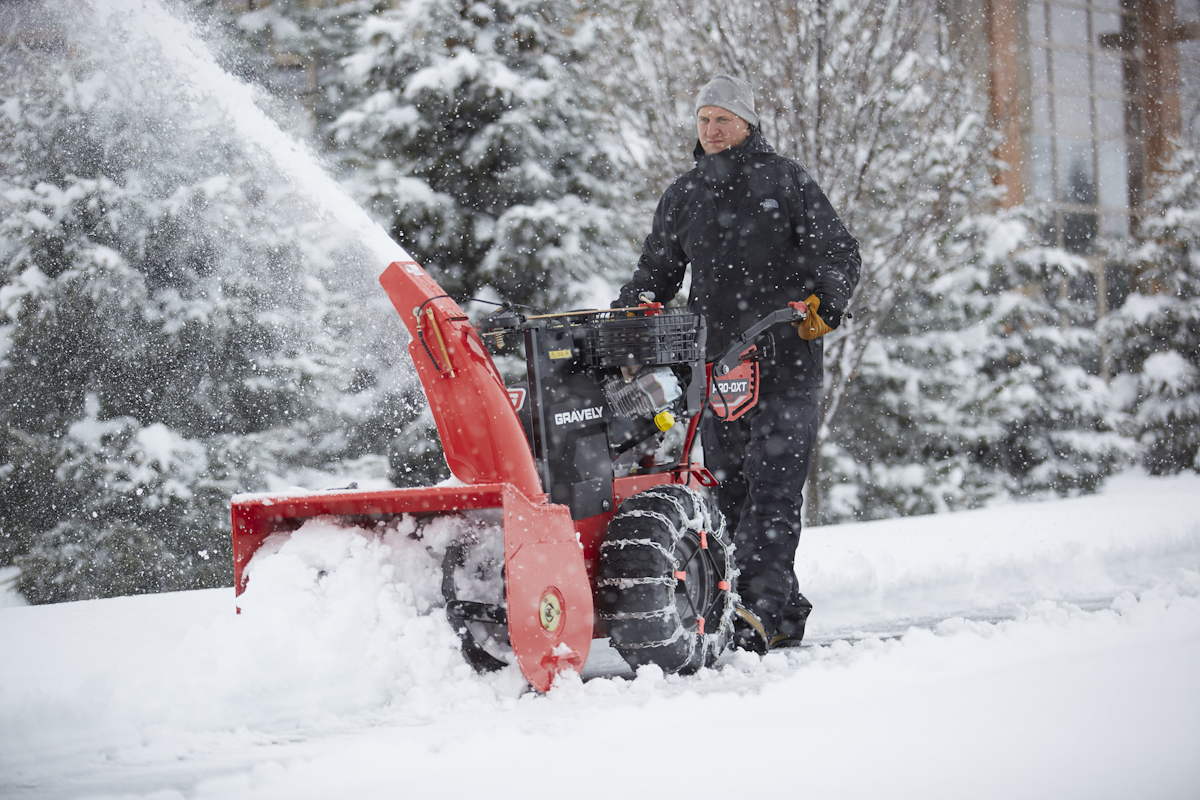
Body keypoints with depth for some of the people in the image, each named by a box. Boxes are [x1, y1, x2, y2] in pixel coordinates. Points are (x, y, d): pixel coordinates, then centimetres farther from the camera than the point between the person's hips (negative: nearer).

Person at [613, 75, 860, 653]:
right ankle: (784, 613, 4)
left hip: (786, 361, -4)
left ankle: (758, 607, -21)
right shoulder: (682, 196, 18)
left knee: (772, 482, -14)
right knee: (729, 491, 0)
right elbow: (655, 274, 22)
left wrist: (826, 303, -17)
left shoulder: (784, 180, 6)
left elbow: (838, 251, 2)